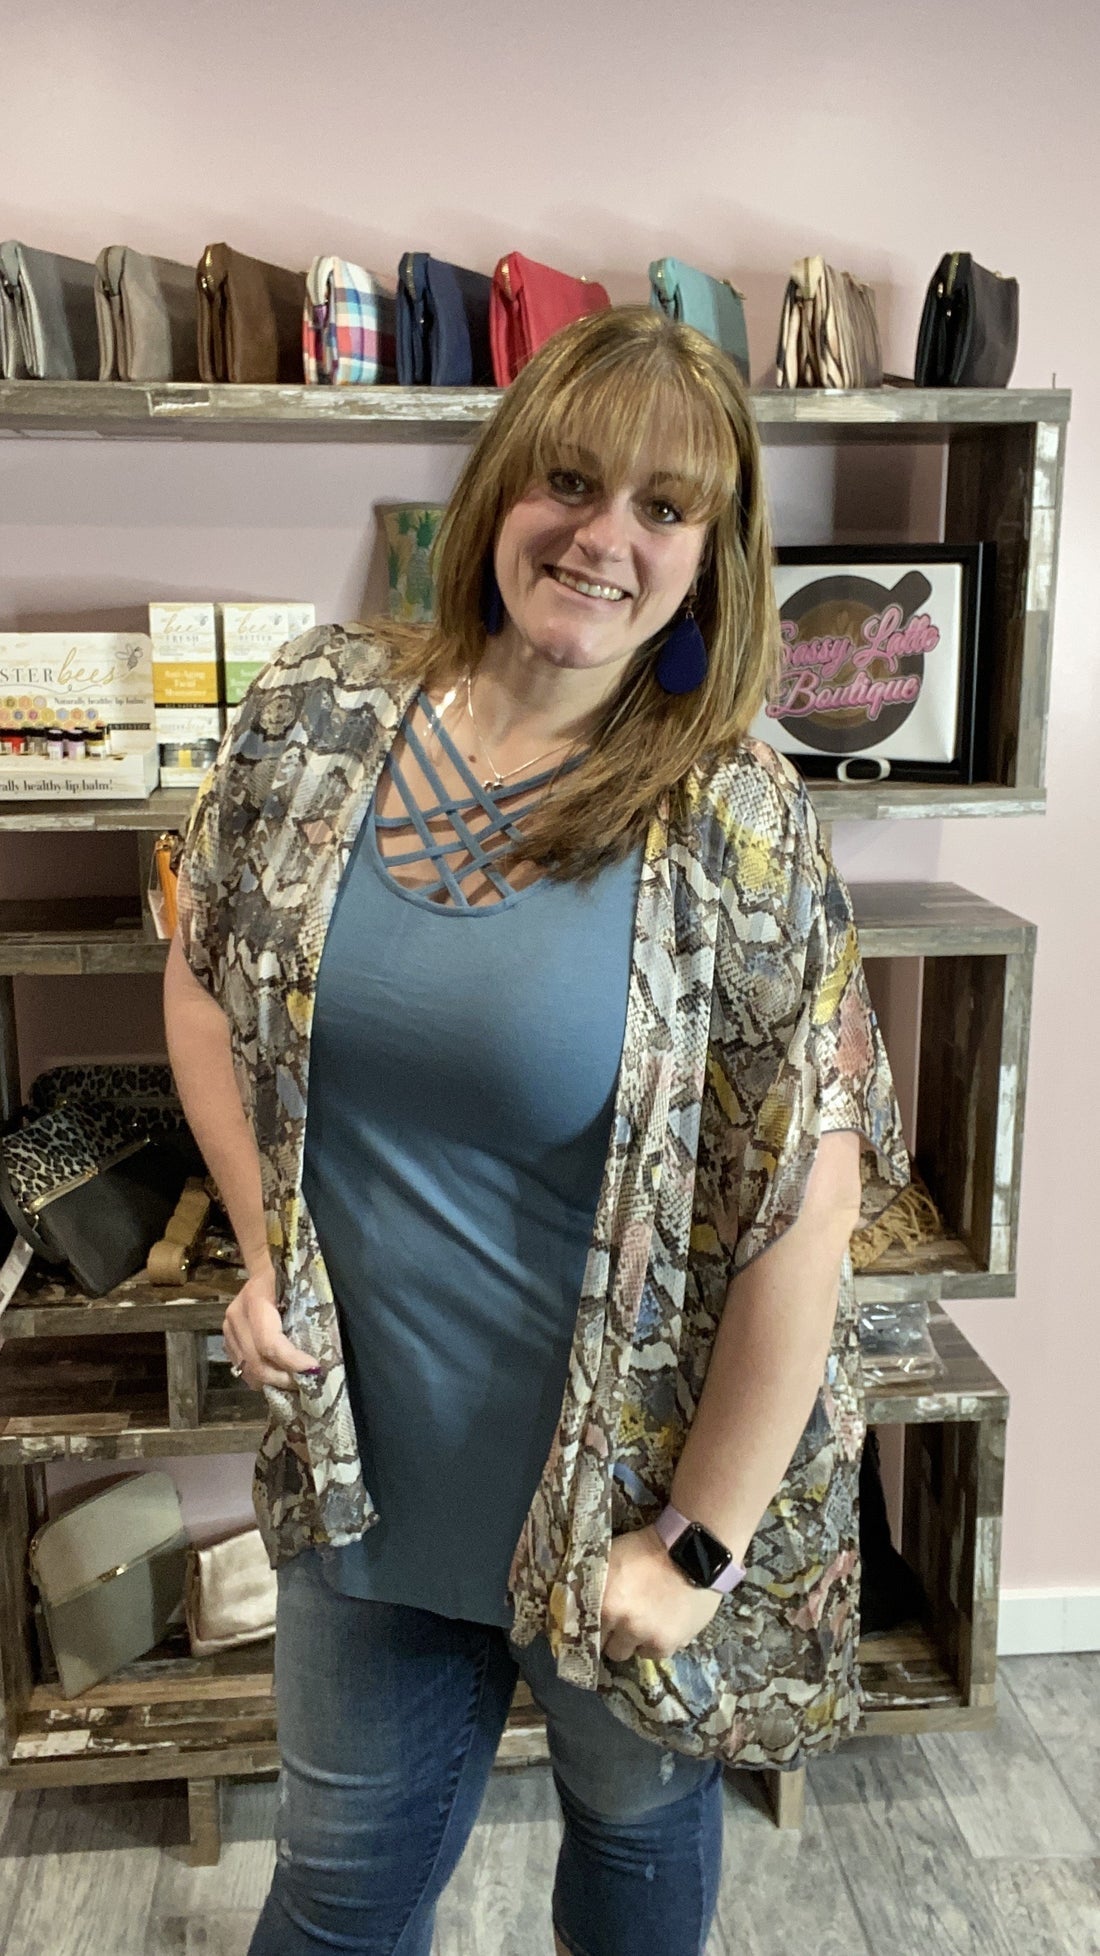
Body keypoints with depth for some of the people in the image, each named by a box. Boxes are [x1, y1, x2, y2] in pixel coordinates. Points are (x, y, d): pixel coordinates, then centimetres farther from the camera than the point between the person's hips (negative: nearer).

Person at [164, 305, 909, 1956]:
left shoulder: (739, 825, -18)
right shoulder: (314, 717, -8)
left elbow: (803, 1213, -17)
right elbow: (206, 984, 6)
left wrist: (702, 1542, -13)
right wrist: (264, 1246, -2)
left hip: (625, 1488, -2)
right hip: (358, 1464, 3)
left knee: (640, 1820, 27)